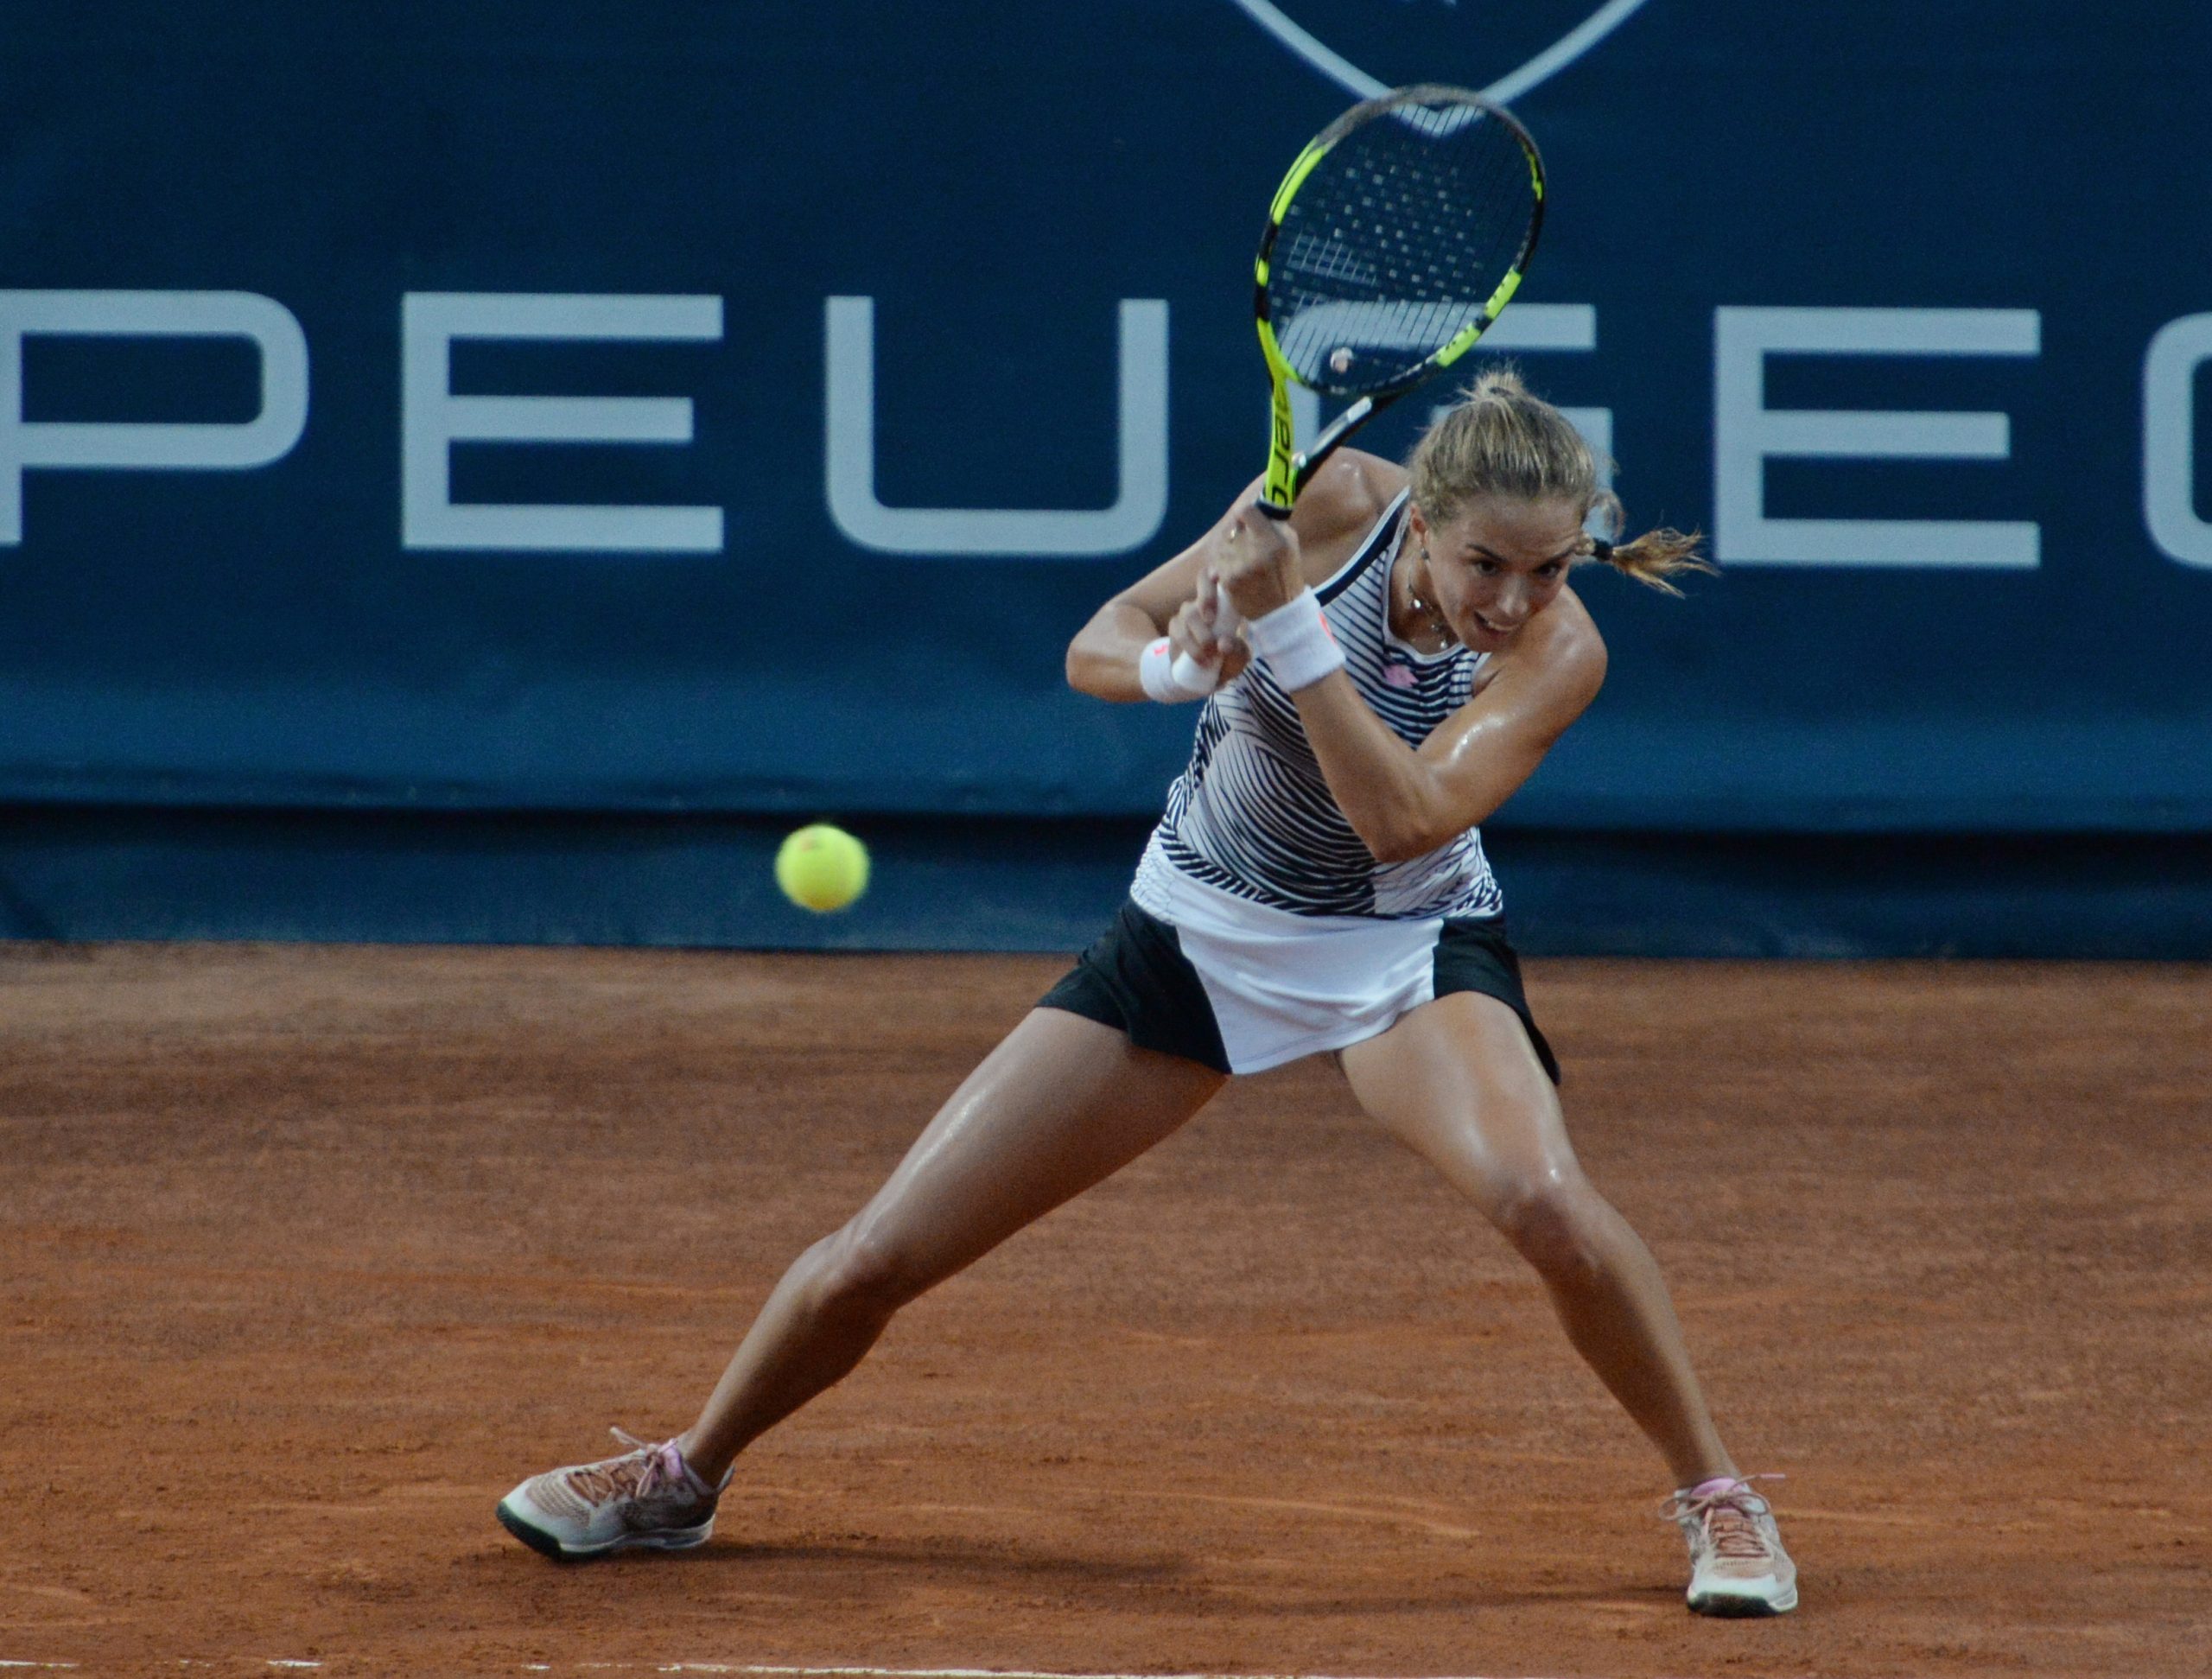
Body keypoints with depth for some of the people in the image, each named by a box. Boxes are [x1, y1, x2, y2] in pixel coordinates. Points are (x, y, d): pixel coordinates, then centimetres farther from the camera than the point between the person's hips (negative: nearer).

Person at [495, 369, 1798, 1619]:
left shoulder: (1558, 649, -24)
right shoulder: (1337, 500, -19)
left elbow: (1406, 819, -37)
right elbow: (1096, 649, -11)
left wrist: (1286, 627, -43)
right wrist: (1177, 664, -33)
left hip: (1407, 943, -2)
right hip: (1199, 933, 2)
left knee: (1539, 1193, -35)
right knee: (872, 1264, 1)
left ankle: (1718, 1500, -13)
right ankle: (684, 1479, 30)